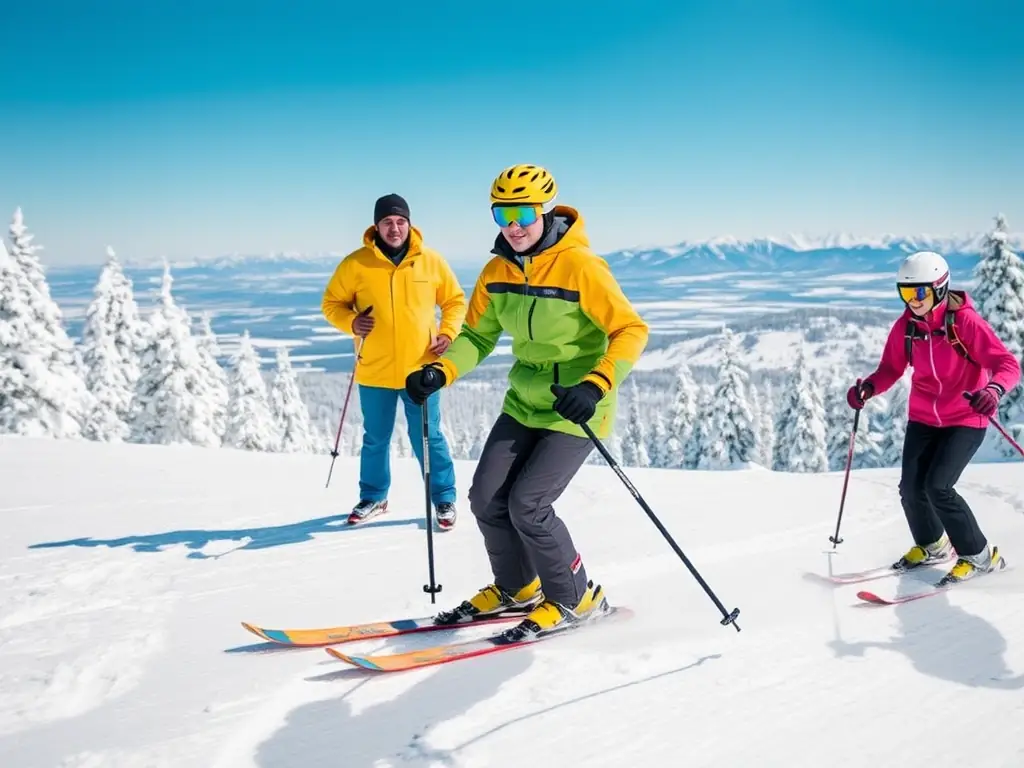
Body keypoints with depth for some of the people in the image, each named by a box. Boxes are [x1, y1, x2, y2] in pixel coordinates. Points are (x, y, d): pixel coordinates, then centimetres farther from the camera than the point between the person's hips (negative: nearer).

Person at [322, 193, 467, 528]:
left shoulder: (431, 261, -1)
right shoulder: (356, 264, -5)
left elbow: (455, 300, 11)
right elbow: (332, 302, 5)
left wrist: (448, 333, -5)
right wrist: (350, 322, -15)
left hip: (420, 370, 0)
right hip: (374, 372, 1)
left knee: (427, 437, 5)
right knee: (375, 439, 14)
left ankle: (444, 498, 21)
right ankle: (373, 498, 32)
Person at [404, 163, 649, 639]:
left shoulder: (580, 266, -19)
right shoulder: (498, 271, 0)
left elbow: (631, 331, -21)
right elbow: (478, 335, 8)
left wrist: (595, 385, -36)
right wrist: (441, 371, -11)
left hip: (575, 411, -7)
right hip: (523, 404, 7)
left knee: (527, 505, -13)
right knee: (487, 498, 4)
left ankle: (575, 600, 9)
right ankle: (516, 589, 29)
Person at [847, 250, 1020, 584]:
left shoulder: (965, 321, -19)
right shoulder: (906, 326, -6)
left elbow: (1007, 365, -20)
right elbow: (891, 369, 3)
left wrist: (994, 390, -42)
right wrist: (869, 387, -18)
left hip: (965, 420, -5)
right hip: (923, 419, 5)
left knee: (937, 487, -17)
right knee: (911, 488, -2)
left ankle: (980, 556, 4)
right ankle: (932, 546, 28)